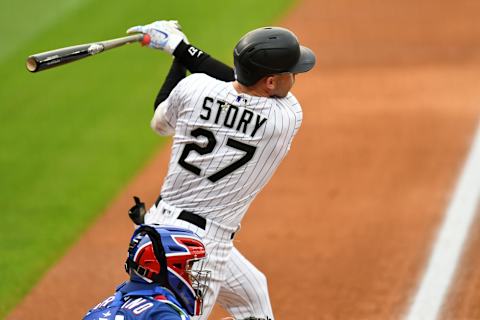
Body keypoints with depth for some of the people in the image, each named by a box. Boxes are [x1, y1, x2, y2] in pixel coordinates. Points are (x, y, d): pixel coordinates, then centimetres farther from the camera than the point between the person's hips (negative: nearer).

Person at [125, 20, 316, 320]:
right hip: (205, 243, -7)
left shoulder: (194, 87, -8)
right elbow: (236, 83, 2)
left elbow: (161, 123, 15)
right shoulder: (288, 119, -15)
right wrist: (181, 48, 5)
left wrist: (180, 55, 22)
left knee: (252, 291, 27)